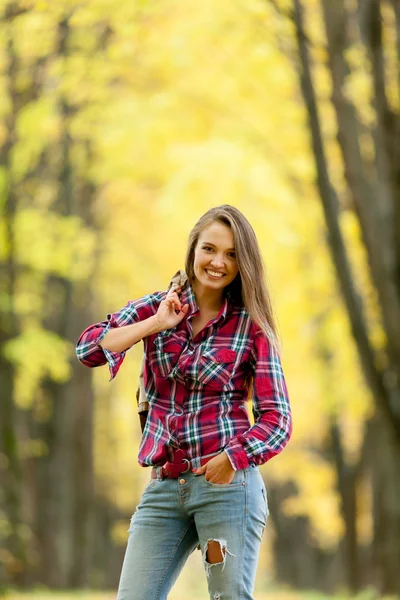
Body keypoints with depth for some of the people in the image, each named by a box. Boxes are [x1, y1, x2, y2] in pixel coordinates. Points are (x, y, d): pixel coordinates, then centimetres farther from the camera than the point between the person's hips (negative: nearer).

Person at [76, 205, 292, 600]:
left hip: (227, 482, -3)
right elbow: (88, 349, -6)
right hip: (164, 487, 3)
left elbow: (277, 419, -3)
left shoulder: (251, 328, 1)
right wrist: (157, 323, -11)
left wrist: (233, 456, -19)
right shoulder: (155, 309, 8)